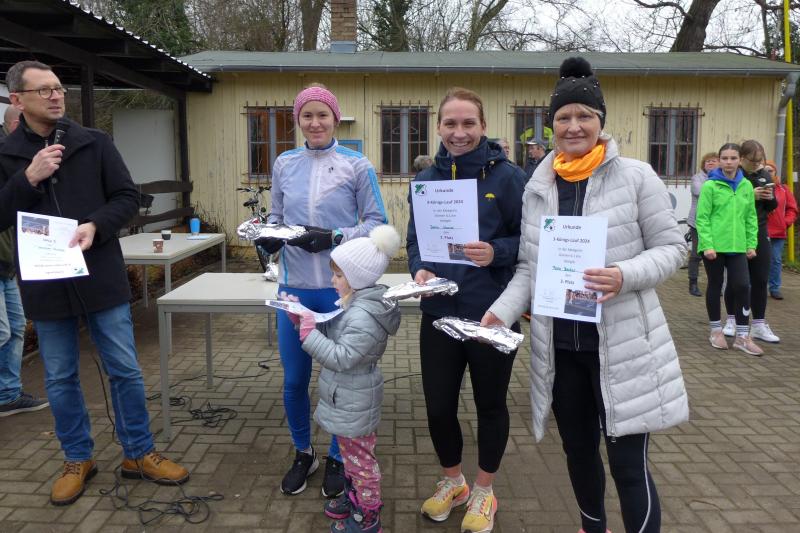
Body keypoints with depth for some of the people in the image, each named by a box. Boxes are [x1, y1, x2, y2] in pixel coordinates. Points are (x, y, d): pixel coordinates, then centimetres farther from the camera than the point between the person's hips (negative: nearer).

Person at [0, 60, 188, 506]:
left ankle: (140, 453, 23)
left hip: (101, 277, -1)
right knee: (60, 379, 12)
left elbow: (128, 197, 0)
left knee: (125, 370, 6)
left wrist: (95, 225, -17)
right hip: (46, 286, 1)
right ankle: (78, 459, 31)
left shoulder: (95, 143, 2)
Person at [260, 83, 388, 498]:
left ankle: (337, 458, 31)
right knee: (293, 379, 11)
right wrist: (268, 238, -6)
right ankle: (303, 453, 35)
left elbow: (378, 224, -3)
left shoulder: (357, 165, -2)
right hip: (294, 287, 3)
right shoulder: (284, 164, 8)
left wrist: (334, 238, -17)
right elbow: (276, 217, 16)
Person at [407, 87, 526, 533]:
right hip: (439, 313, 4)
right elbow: (414, 239, 11)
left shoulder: (508, 175, -8)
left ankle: (484, 492, 38)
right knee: (438, 406, 10)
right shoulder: (427, 180, 5)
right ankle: (452, 482, 39)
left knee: (490, 404, 14)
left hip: (492, 315, -3)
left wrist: (496, 252, -24)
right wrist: (419, 269, -10)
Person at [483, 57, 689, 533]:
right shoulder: (537, 188, 5)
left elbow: (672, 247, -3)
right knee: (578, 449, 20)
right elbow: (529, 267, 7)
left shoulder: (636, 177, -6)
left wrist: (625, 276, -22)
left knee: (629, 464, 1)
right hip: (560, 345, 5)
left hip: (622, 345, -4)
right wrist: (502, 312, -8)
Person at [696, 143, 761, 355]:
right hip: (714, 246, -3)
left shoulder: (747, 186, 7)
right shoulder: (710, 185, -7)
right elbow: (702, 218, -9)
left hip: (737, 247, 4)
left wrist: (751, 244, 5)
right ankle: (716, 331, 24)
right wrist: (707, 245, -16)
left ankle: (742, 336, 10)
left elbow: (751, 217, 11)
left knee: (742, 286, -1)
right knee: (715, 287, 9)